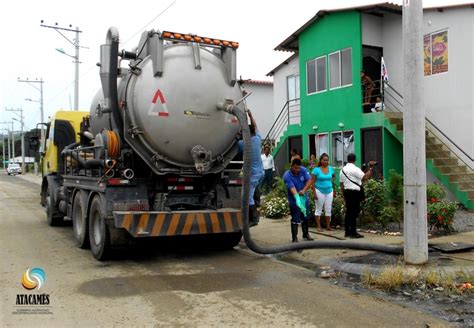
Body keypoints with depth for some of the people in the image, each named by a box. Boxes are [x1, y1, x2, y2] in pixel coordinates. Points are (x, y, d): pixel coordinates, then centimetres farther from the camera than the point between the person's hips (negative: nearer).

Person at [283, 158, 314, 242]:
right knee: (295, 220, 0)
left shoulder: (303, 170, -11)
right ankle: (294, 238, 12)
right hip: (294, 200, -5)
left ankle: (306, 234, 37)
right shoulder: (287, 176, -24)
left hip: (305, 198, 5)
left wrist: (304, 190, -30)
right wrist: (298, 201, -45)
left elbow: (309, 180, -13)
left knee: (305, 217, 19)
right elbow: (292, 189, -34)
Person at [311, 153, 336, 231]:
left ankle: (328, 226, 17)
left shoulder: (331, 169, 3)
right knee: (319, 209, 4)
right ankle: (318, 226, 11)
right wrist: (314, 193, -15)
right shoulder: (316, 170, -9)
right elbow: (313, 182, -9)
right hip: (320, 191, -4)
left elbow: (334, 176, 20)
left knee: (328, 209, 8)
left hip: (329, 191, 4)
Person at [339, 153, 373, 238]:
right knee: (354, 212, -5)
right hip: (355, 192, -7)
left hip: (347, 191, 8)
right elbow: (365, 177, -22)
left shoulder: (343, 170, 12)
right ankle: (353, 232, -3)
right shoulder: (355, 169, -11)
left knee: (348, 211, 13)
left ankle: (347, 232, 17)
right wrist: (370, 170, -8)